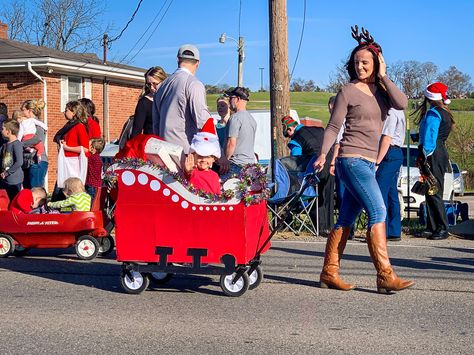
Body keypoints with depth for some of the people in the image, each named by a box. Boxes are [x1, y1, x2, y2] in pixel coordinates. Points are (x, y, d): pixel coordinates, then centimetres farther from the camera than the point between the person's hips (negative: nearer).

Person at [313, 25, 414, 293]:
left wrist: (383, 76, -4)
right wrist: (323, 153, -13)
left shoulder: (381, 90, 13)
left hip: (369, 163, 6)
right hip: (352, 159, -6)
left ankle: (329, 272, 15)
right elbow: (334, 126, -3)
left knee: (347, 219, 9)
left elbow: (402, 103, -8)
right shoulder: (348, 91, -2)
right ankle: (385, 276, -14)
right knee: (378, 212, -14)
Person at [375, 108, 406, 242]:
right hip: (396, 153, 10)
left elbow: (386, 139, -19)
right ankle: (394, 232, 15)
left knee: (380, 193, -8)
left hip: (389, 155, -10)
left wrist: (377, 162, -18)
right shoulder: (398, 111, 17)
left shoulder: (390, 113, -15)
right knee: (392, 194, 12)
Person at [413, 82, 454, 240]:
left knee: (433, 193, -9)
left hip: (433, 155, -10)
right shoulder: (445, 113, 18)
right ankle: (434, 227, 17)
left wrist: (424, 156, -16)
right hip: (441, 153, 10)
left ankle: (442, 229, -9)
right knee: (433, 192, 13)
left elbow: (429, 138, -18)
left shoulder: (432, 113, -12)